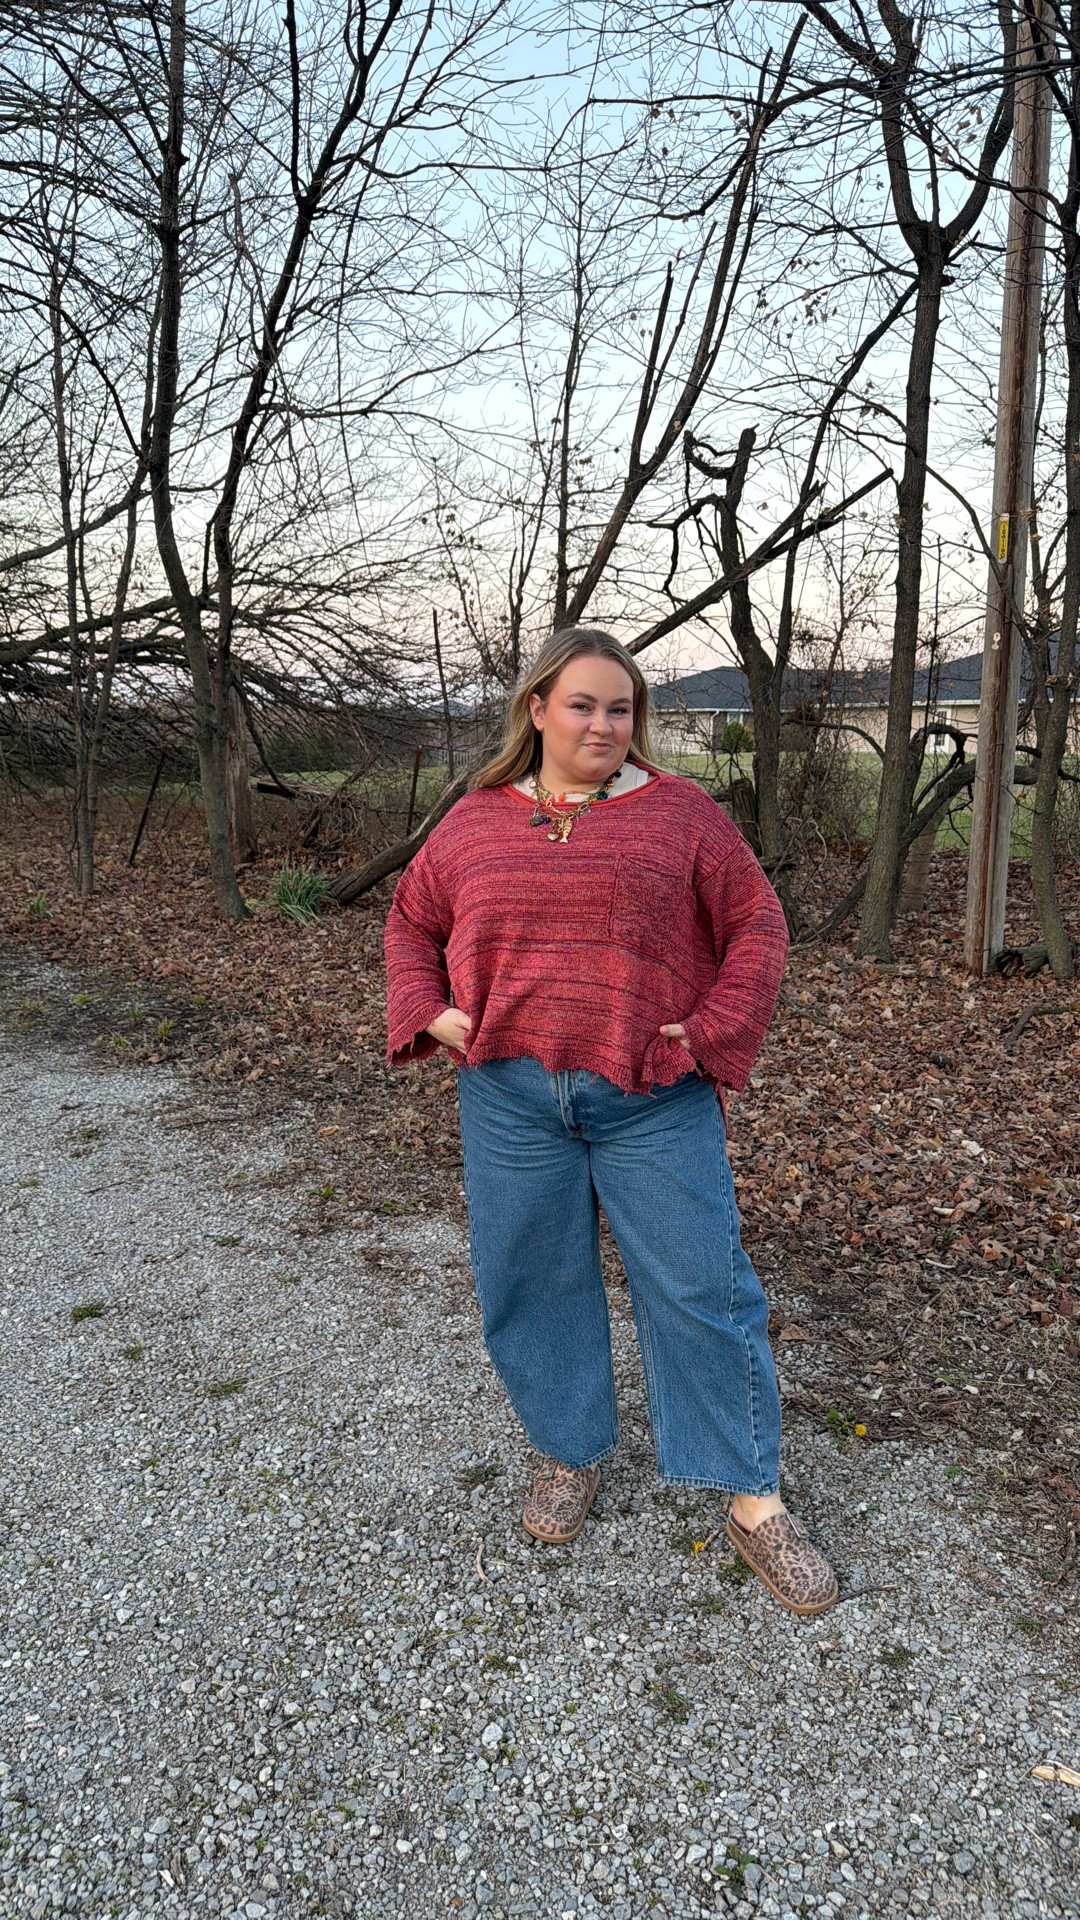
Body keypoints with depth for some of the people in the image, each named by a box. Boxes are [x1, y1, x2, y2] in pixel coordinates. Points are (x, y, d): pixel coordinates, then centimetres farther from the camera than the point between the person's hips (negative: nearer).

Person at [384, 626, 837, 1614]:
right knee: (533, 1282, 11)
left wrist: (714, 1032, -8)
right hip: (511, 1097, 2)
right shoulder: (476, 821, 8)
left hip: (653, 1099, -2)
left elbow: (756, 925, 3)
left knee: (702, 1289, 1)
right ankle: (571, 1455, 35)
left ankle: (756, 1503, 17)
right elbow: (411, 922, 18)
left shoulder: (680, 812, 3)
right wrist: (429, 1014, 3)